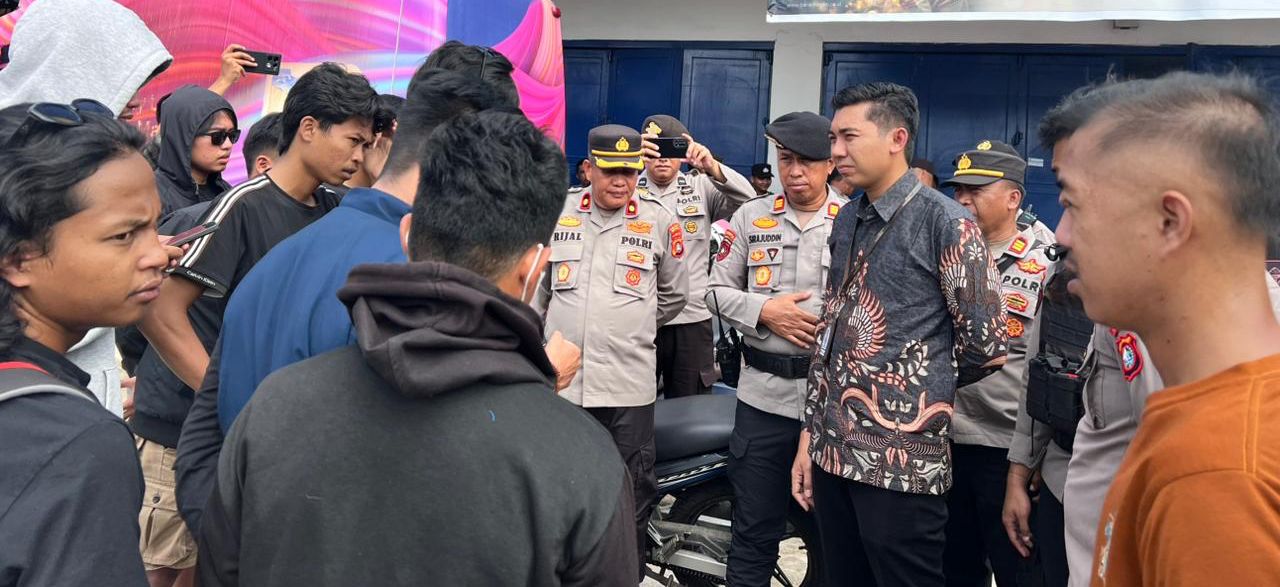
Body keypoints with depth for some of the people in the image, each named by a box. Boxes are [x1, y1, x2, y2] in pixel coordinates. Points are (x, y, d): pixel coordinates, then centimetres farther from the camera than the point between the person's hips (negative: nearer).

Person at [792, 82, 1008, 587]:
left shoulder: (945, 223, -9)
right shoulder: (846, 223, 13)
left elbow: (987, 345, -8)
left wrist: (923, 386, 6)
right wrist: (810, 433, 13)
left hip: (901, 463, -7)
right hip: (832, 451, 7)